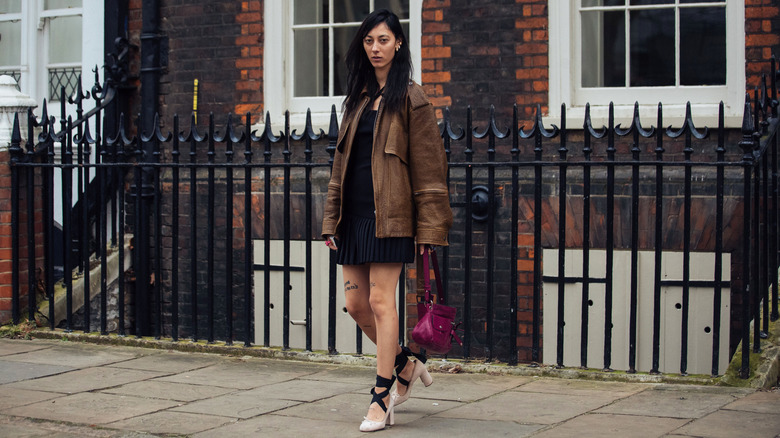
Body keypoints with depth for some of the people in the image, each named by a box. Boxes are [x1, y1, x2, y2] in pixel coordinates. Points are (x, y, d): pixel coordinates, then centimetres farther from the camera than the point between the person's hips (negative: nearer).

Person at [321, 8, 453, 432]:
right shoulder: (357, 98, 16)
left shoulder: (410, 99, -4)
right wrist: (331, 219, 13)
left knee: (380, 301, -7)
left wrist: (429, 229, -13)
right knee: (356, 304, 7)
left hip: (389, 216, -7)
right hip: (354, 215, 7)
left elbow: (429, 169, -7)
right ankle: (406, 365, 28)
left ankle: (381, 397, 2)